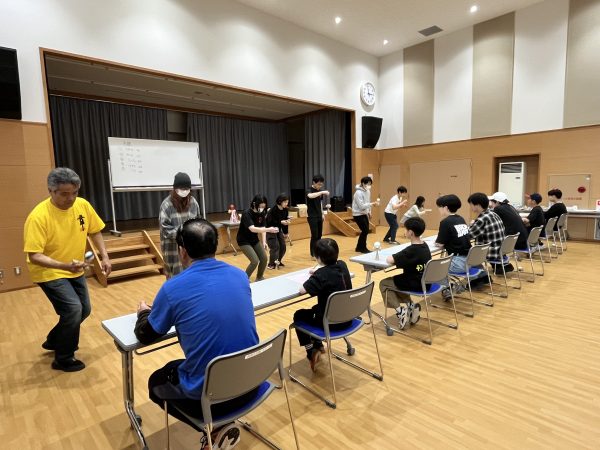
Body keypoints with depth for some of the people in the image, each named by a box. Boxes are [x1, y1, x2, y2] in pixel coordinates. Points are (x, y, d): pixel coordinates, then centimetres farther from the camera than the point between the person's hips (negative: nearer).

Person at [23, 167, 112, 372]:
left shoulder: (82, 205, -12)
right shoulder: (38, 216, -27)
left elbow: (94, 231, 2)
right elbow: (34, 256, -28)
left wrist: (105, 256, -8)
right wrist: (65, 266, -43)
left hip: (75, 270, 6)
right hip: (49, 272, -6)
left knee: (84, 310, 13)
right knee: (73, 309, -18)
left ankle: (53, 341, 40)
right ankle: (63, 359, 5)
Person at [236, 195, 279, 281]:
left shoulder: (262, 213, -7)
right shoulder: (246, 214, -28)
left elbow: (262, 227, -6)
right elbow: (252, 229, -40)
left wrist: (264, 242, -19)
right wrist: (269, 229, -50)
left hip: (254, 239, 7)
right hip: (244, 241, -7)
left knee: (264, 258, 2)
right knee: (255, 261, -16)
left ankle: (259, 278, 25)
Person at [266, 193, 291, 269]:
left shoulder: (285, 210, -5)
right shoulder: (273, 210, -24)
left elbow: (285, 221, 3)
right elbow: (270, 222, -28)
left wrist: (285, 233, 8)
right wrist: (281, 222, -38)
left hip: (278, 230, 7)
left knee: (283, 246, 4)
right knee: (275, 246, -13)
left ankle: (278, 261, 22)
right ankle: (271, 264, -1)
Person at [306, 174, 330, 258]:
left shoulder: (319, 191, 10)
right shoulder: (309, 190, -12)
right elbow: (310, 196, -37)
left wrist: (322, 214, 14)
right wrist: (322, 192, -40)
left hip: (319, 216, 7)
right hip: (312, 217, -7)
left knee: (319, 235, 9)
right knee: (314, 236, -7)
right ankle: (313, 254, 2)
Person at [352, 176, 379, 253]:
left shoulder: (368, 191, 6)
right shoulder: (358, 193, -20)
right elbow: (361, 206, -25)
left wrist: (369, 211, 11)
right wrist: (372, 204, -30)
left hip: (364, 214, 9)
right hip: (358, 214, -8)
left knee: (365, 231, 9)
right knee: (365, 231, -8)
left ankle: (359, 247, 22)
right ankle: (362, 248, 6)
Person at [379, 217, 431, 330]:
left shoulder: (411, 250, -24)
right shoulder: (425, 246, 3)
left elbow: (389, 260, -26)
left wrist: (391, 256, -4)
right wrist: (398, 257, 5)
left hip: (415, 284, -8)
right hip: (425, 283, 8)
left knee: (384, 283, 10)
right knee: (397, 280, 30)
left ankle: (400, 310, -1)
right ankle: (411, 306, 16)